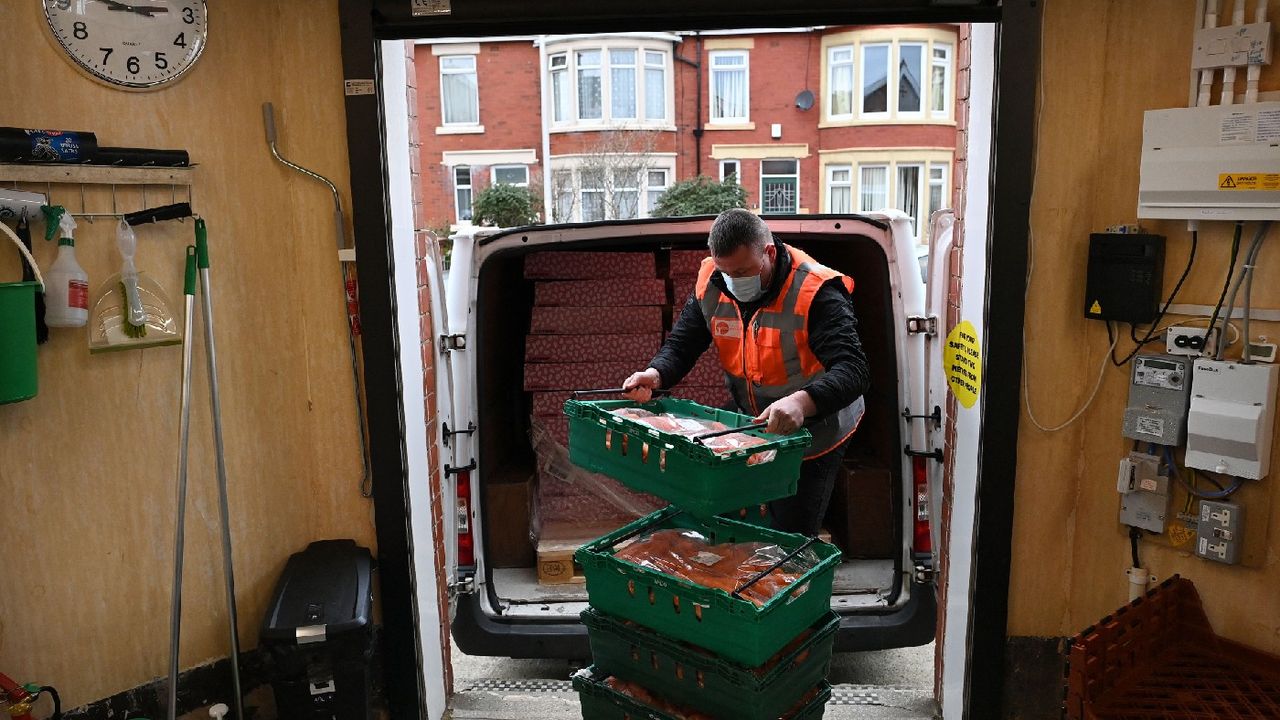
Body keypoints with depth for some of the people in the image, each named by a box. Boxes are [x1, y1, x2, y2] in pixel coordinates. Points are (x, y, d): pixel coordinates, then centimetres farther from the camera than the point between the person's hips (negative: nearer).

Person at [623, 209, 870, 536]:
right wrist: (655, 374, -27)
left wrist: (802, 401, -55)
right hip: (751, 425, 6)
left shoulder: (815, 292, -28)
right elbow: (681, 345, -4)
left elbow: (853, 370, -36)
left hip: (814, 434, -5)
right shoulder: (711, 285, -10)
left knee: (792, 537, 1)